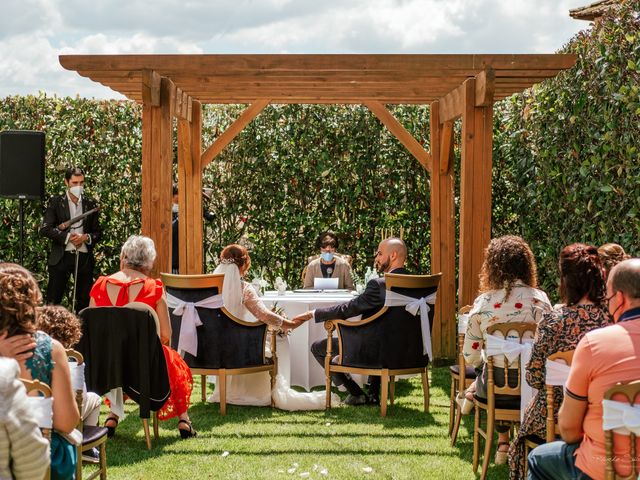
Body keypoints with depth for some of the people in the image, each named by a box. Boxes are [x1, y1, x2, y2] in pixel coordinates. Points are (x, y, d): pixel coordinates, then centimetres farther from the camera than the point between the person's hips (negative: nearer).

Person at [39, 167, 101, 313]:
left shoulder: (90, 204, 9)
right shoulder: (56, 202, 2)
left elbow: (98, 233, 10)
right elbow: (45, 229, -6)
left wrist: (86, 237, -11)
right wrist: (67, 237, -16)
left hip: (84, 257, 2)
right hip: (61, 256, -2)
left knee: (84, 300, 6)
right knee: (53, 300, 0)